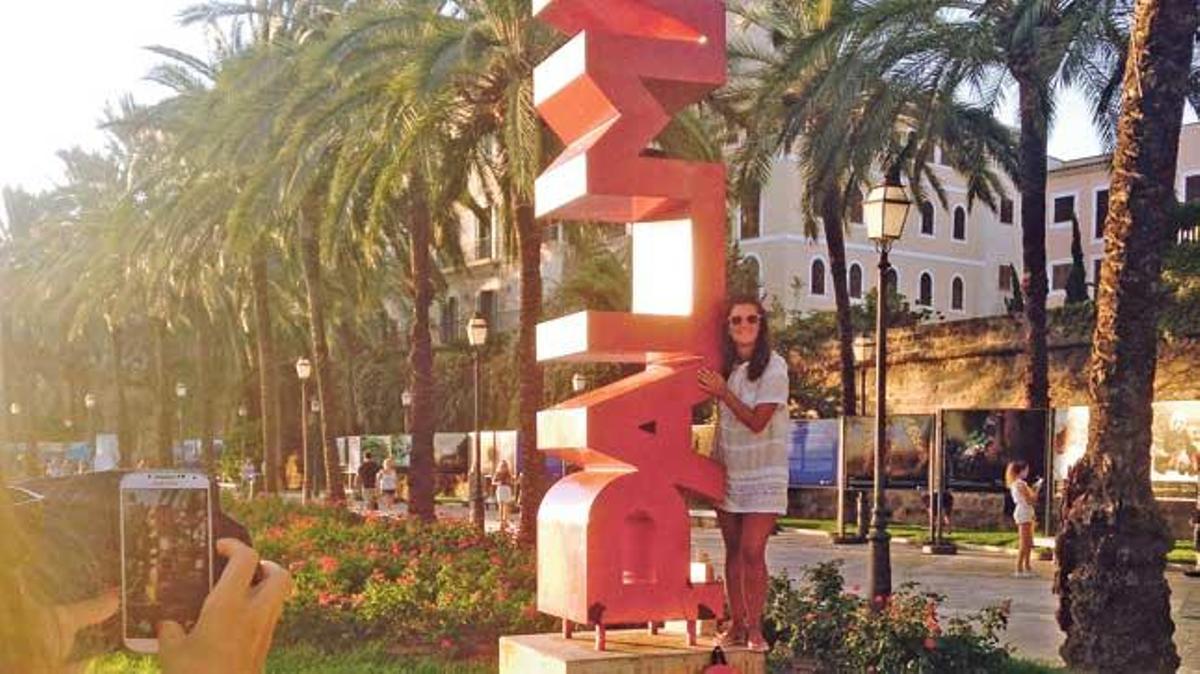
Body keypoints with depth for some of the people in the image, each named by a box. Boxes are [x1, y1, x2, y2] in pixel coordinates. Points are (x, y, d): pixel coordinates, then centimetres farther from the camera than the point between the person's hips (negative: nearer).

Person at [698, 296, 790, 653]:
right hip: (728, 472, 5)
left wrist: (723, 392, -18)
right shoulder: (726, 366, 5)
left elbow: (757, 422, -16)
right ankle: (736, 623, 14)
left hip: (762, 475, -5)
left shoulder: (773, 367, -11)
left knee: (752, 551, -10)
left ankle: (754, 627, 1)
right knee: (733, 550, 7)